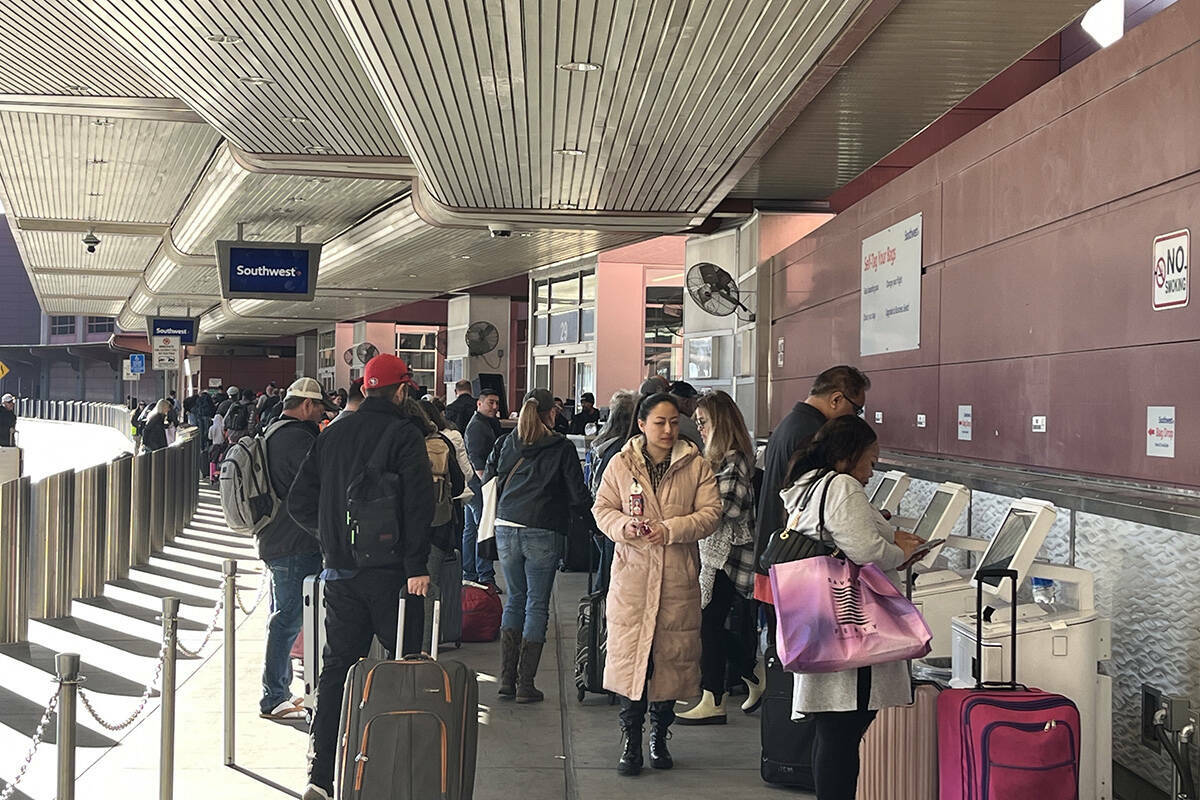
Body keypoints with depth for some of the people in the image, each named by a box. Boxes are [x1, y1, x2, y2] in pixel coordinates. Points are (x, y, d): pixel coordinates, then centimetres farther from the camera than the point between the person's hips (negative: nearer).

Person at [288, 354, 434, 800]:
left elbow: (299, 502, 10)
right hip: (390, 569, -5)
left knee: (336, 666, 9)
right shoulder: (403, 433, -8)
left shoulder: (331, 435, 9)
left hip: (339, 569, 5)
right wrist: (417, 565, -13)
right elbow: (418, 503, -15)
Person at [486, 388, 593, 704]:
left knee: (515, 599, 17)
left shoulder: (508, 443, 8)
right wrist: (597, 520, 12)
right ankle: (526, 684, 3)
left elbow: (489, 477, 15)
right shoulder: (562, 448, -3)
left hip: (506, 529, 4)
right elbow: (578, 495, -3)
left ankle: (506, 678, 12)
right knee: (537, 606, 4)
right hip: (542, 534, -4)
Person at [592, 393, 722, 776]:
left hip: (679, 577, 1)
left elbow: (710, 513, -1)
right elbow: (602, 508, 6)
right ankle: (630, 742, 8)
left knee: (672, 653, 7)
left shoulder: (696, 466, 5)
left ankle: (659, 737, 24)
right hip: (633, 575, -1)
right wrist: (624, 526, -15)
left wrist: (671, 529, -15)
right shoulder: (621, 464, 5)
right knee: (629, 653, -3)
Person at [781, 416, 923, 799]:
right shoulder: (843, 487, -14)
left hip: (821, 630, 10)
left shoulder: (804, 489, 18)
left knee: (830, 733, 16)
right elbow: (865, 552, -23)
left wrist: (889, 540, 17)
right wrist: (899, 554, -4)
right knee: (845, 733, -5)